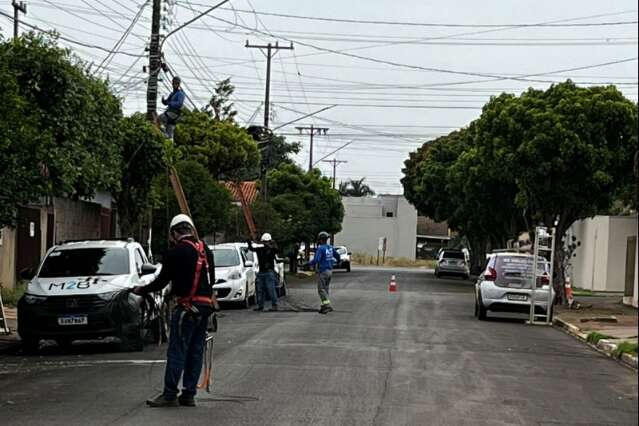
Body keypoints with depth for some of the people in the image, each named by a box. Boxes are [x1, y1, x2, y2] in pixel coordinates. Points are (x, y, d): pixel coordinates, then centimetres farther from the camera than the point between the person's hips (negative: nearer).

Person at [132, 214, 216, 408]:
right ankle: (189, 394, 12)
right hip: (206, 305, 7)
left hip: (187, 306, -7)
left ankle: (170, 394, -3)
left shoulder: (175, 252, -10)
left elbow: (162, 281, -6)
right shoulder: (205, 250, 11)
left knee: (177, 351, -3)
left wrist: (142, 290, 11)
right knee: (196, 351, 10)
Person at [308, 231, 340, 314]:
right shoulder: (331, 248, 6)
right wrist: (338, 261, 41)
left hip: (322, 271, -8)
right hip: (330, 270, 8)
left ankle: (328, 306, -15)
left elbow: (316, 260, -26)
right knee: (325, 289, 15)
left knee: (321, 289, -5)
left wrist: (309, 264, -8)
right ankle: (324, 306, 15)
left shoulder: (320, 249, -17)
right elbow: (337, 255, 18)